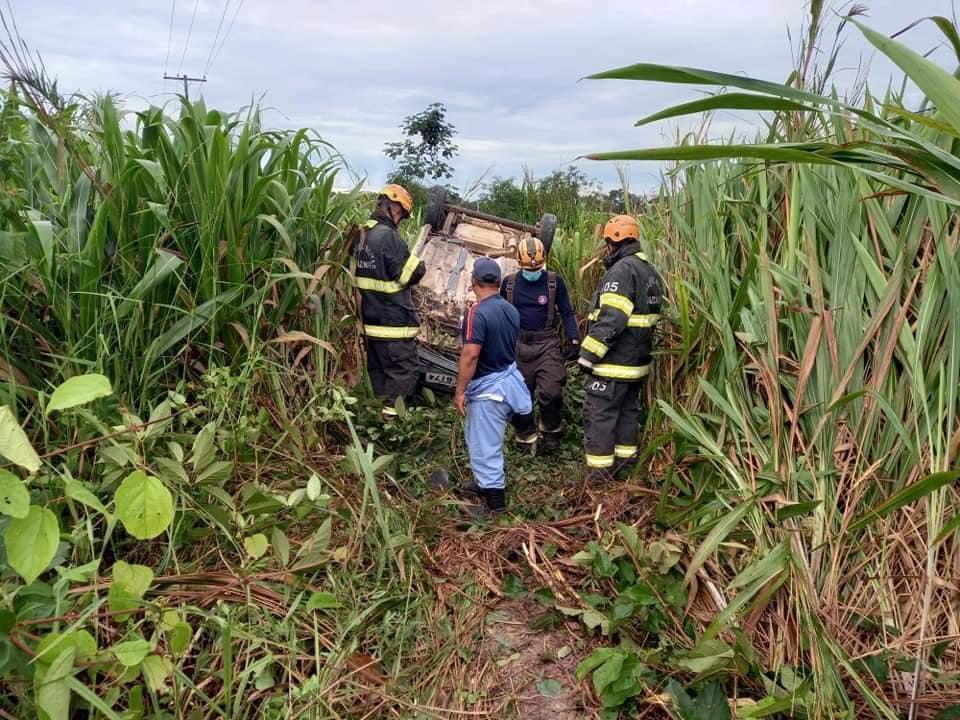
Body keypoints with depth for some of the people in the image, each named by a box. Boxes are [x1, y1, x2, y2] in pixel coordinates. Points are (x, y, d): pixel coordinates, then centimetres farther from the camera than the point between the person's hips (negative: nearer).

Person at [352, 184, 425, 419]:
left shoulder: (361, 235, 8)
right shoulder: (389, 236, -19)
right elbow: (406, 274, -19)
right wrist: (419, 266, 2)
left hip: (369, 318, 9)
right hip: (394, 319, -8)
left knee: (377, 367, 18)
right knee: (403, 369, 1)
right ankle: (393, 411, 2)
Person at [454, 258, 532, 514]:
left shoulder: (478, 313, -21)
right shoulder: (511, 310, 5)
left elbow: (470, 355, -24)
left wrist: (460, 391, -17)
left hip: (487, 389, -9)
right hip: (507, 381, 9)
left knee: (485, 445, 2)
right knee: (480, 439, 25)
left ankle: (495, 501, 11)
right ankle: (484, 483, 39)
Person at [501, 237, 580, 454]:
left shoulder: (554, 282, -1)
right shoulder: (509, 283, 5)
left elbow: (567, 313, 5)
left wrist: (573, 340, -4)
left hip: (547, 345, -2)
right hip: (518, 345, 2)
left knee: (551, 393, -12)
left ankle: (551, 433, 13)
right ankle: (527, 437, 25)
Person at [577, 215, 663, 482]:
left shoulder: (622, 269, -17)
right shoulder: (650, 271, 14)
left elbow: (611, 319, -25)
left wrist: (588, 354, -22)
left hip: (613, 362, -10)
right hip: (637, 360, 10)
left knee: (599, 414, -2)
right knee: (628, 410, 18)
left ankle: (599, 472, 2)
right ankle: (625, 461, 28)